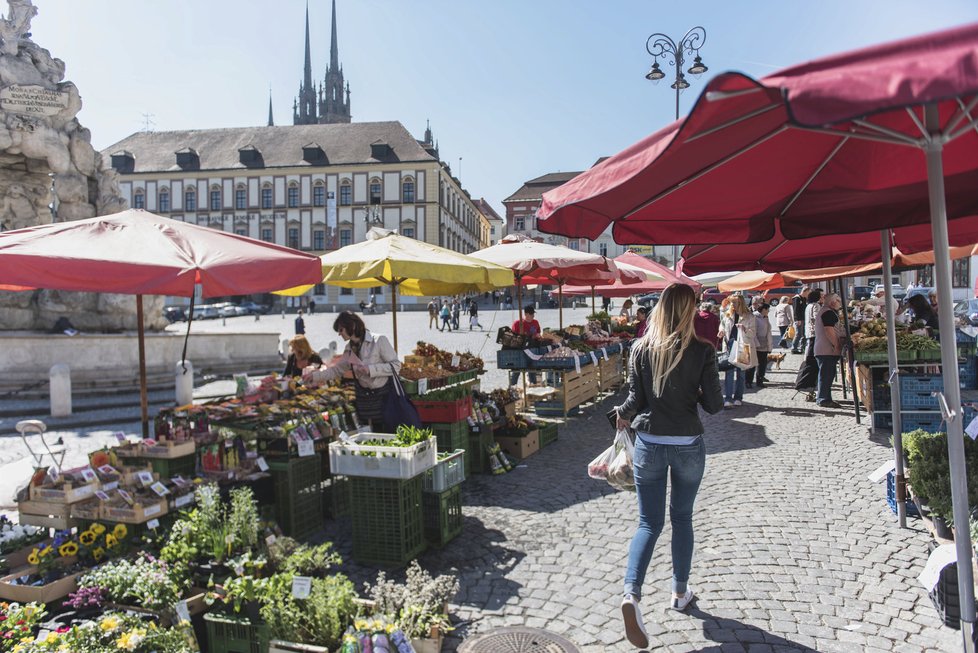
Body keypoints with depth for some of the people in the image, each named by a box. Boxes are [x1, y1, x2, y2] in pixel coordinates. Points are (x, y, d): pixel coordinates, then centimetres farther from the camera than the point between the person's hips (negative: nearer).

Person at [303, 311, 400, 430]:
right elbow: (336, 370, 21)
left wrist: (370, 369, -21)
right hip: (364, 398, 6)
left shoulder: (379, 341, -12)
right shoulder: (349, 349, 9)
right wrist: (314, 376, 14)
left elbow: (396, 365, -14)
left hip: (385, 396, -6)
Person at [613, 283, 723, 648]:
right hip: (688, 446, 0)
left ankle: (631, 593, -11)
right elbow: (714, 405, -8)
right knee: (682, 518, 19)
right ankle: (680, 592, 31)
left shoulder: (641, 348, -5)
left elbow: (636, 399, -5)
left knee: (650, 522, 7)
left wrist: (623, 416, 15)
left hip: (648, 444, 1)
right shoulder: (702, 351, -9)